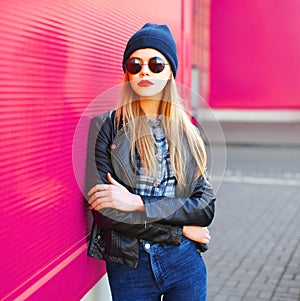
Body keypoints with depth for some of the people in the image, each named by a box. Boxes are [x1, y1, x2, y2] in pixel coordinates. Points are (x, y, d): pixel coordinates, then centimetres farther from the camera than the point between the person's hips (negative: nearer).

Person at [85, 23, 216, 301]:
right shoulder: (106, 127, -5)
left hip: (185, 264, 2)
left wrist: (138, 203, -18)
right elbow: (104, 212, -12)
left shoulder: (188, 132, 3)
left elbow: (206, 207, -5)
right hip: (127, 266, -1)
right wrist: (179, 230, -10)